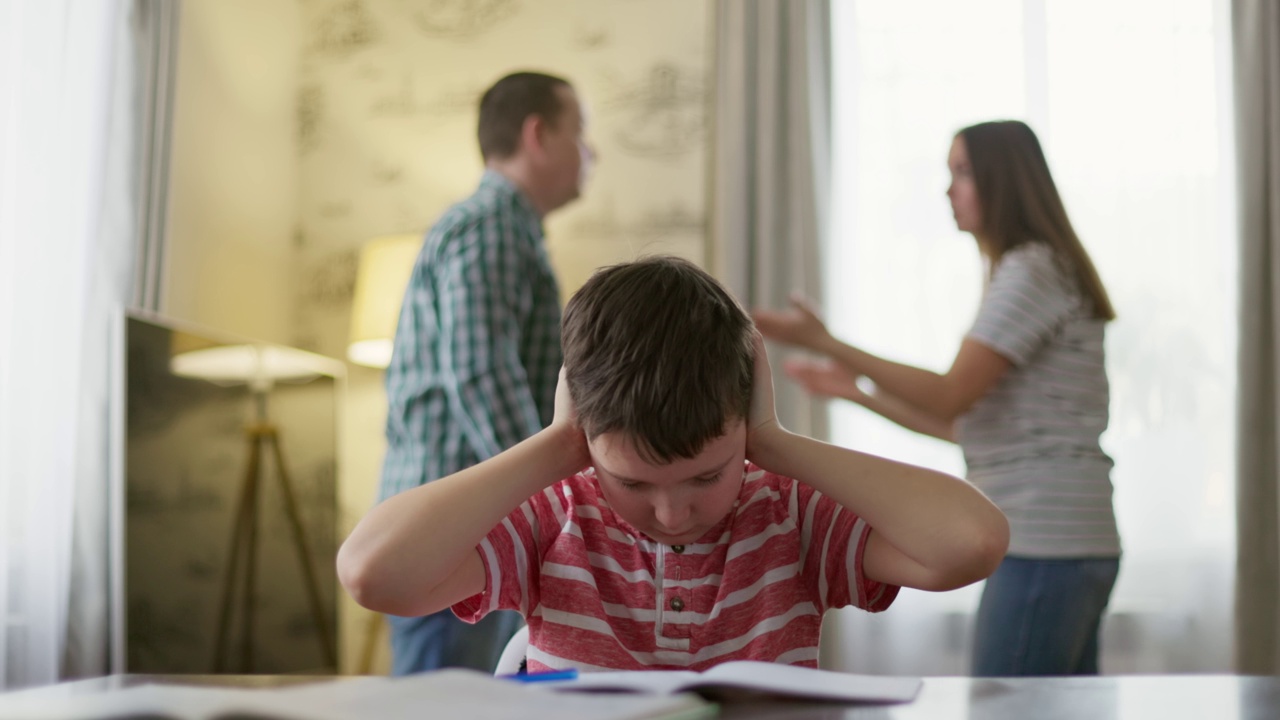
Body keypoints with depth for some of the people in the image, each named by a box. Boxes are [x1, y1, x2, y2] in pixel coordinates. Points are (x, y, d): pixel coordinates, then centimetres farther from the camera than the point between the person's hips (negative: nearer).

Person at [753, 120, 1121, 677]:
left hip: (1044, 551, -10)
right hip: (1066, 547, 10)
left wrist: (823, 343, -18)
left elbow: (951, 398, -17)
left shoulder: (1032, 271, -10)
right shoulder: (1039, 272, 20)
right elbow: (969, 425, 19)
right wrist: (854, 391, 19)